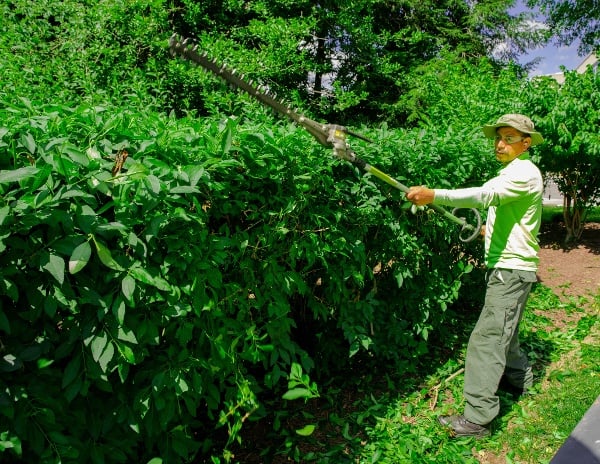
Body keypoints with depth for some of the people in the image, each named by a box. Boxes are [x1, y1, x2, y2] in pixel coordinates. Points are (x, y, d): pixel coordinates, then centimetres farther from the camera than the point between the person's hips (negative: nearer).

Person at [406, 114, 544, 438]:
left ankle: (477, 417, -10)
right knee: (502, 329, 25)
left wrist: (434, 195, -45)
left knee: (488, 338, -13)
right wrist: (493, 228, 18)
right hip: (504, 266, 10)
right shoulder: (511, 172, 16)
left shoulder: (524, 173, -16)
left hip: (512, 269, -10)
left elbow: (484, 195, -35)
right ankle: (520, 377, 46)